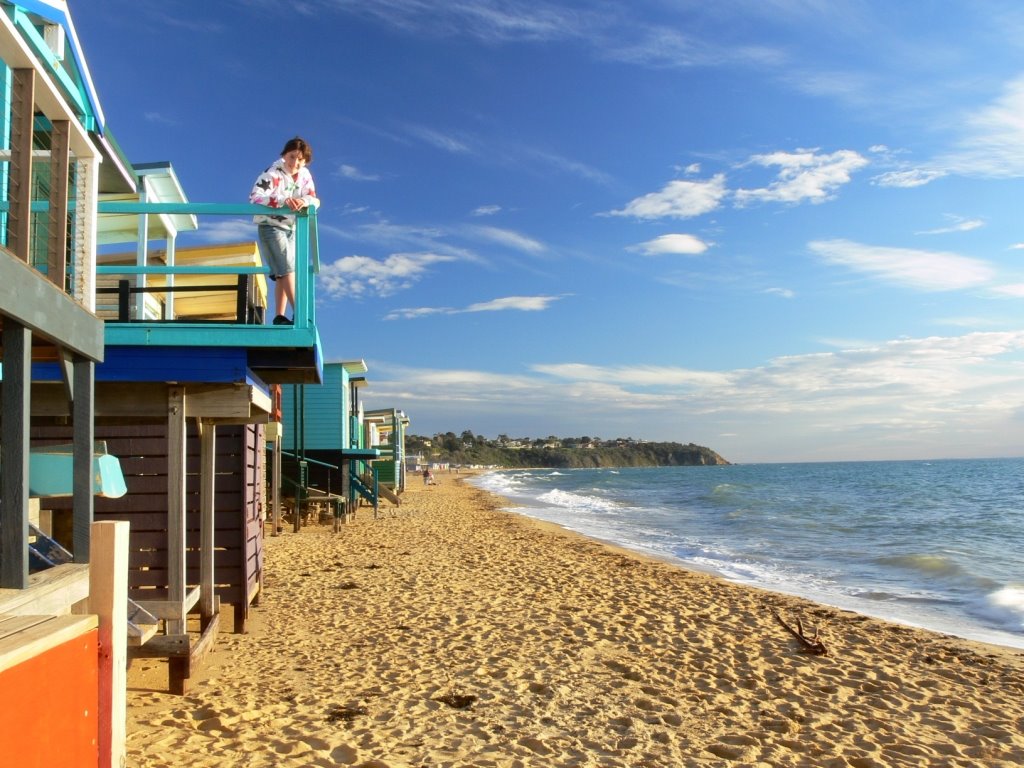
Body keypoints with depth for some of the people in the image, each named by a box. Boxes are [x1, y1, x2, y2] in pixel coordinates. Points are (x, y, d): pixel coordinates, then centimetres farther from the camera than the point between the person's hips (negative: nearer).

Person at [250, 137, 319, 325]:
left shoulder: (305, 175, -1)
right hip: (271, 226, -6)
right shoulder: (273, 174, -19)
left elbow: (315, 200, -7)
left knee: (283, 273, 4)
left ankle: (280, 316, 6)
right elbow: (255, 197, -31)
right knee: (286, 268, -16)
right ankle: (298, 313, -18)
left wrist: (305, 201, -33)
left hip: (292, 228, 6)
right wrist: (283, 201, -45)